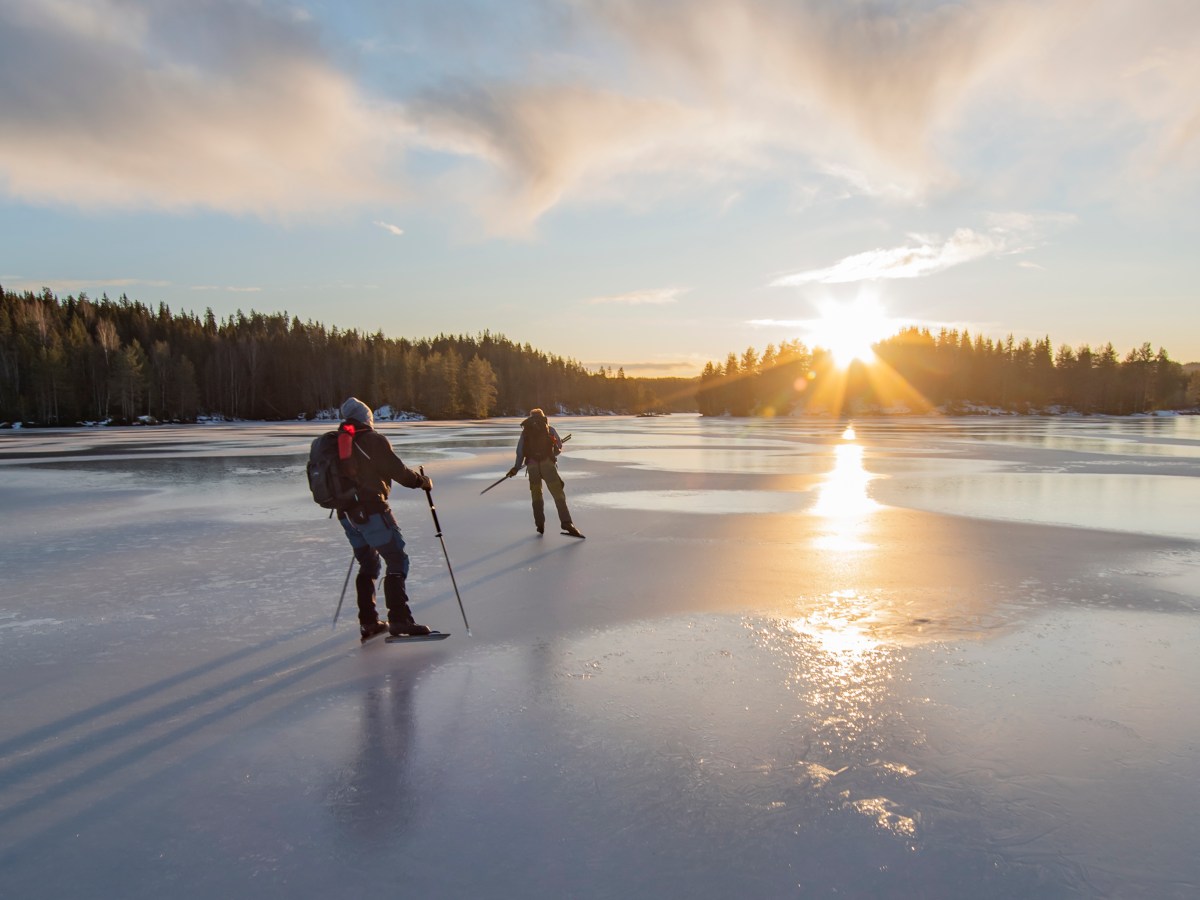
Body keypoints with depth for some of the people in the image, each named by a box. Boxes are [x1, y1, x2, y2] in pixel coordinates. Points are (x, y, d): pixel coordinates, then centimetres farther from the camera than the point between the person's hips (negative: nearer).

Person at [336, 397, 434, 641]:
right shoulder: (374, 440, -11)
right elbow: (397, 470, -13)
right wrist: (422, 481, 2)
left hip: (347, 513, 8)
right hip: (372, 510, -8)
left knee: (367, 564, 17)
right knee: (397, 560, -4)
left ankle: (368, 622, 18)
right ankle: (399, 619, -11)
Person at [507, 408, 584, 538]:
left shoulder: (525, 431, 19)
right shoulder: (549, 428, 15)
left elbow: (520, 451, 12)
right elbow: (559, 446, 10)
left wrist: (516, 468, 19)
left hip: (531, 465, 2)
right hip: (547, 463, -2)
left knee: (536, 495, 18)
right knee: (558, 494, -6)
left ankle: (540, 525, 12)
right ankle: (566, 523, -20)